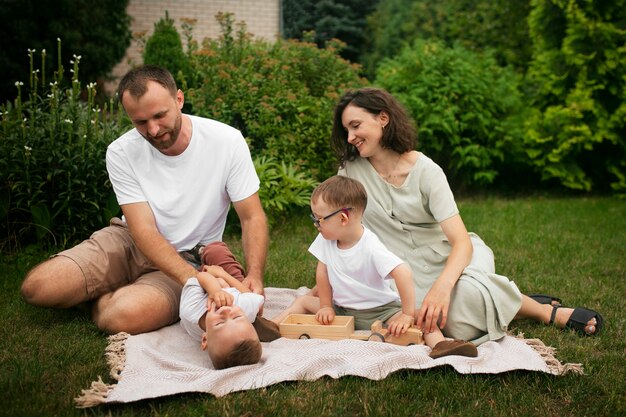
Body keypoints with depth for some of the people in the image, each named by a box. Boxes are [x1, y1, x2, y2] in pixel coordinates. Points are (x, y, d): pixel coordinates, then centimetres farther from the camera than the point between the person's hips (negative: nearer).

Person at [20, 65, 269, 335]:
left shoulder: (226, 141, -15)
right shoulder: (121, 153, -13)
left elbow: (252, 217, -10)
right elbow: (144, 231, -19)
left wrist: (254, 276, -29)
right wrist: (193, 280, -36)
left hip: (189, 257, -2)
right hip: (133, 242, 2)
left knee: (122, 317, -30)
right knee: (36, 288, -16)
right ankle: (118, 291, 12)